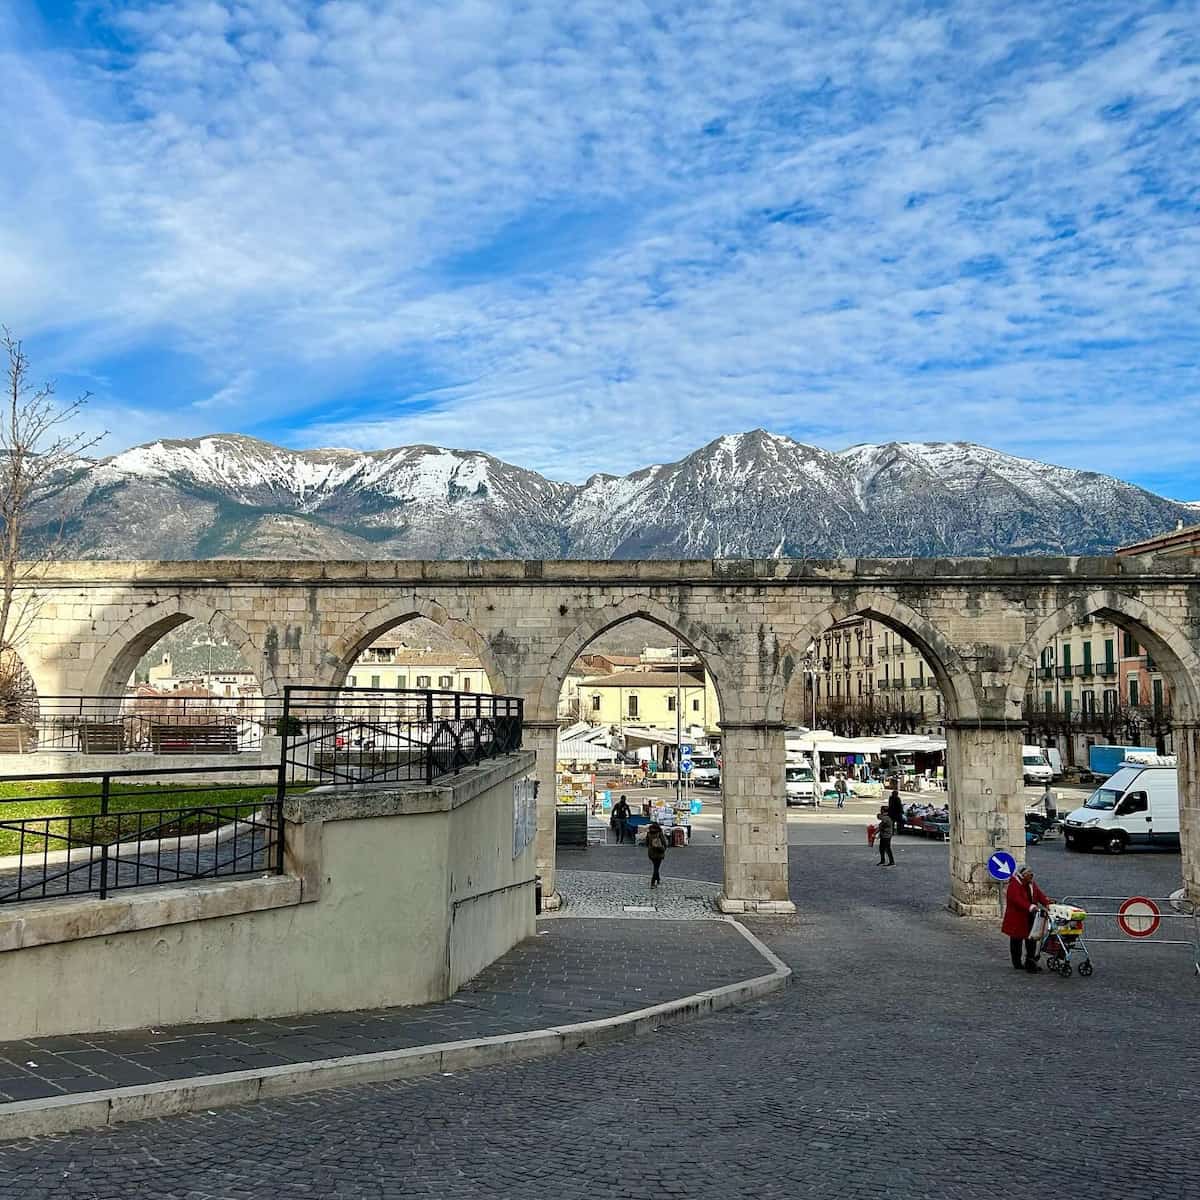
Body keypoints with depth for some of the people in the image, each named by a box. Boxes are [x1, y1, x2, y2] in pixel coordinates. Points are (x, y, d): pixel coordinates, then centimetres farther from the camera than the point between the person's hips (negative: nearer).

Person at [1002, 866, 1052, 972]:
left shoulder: (1031, 884, 10)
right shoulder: (1013, 886, -16)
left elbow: (1039, 894, -2)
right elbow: (1018, 900, -30)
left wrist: (1047, 903, -22)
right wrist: (1031, 907, -43)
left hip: (1030, 919, 7)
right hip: (1016, 919, -7)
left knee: (1032, 940, 4)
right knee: (1017, 941, 6)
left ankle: (1030, 963, 11)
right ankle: (1017, 964, 17)